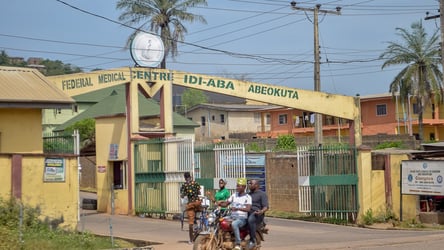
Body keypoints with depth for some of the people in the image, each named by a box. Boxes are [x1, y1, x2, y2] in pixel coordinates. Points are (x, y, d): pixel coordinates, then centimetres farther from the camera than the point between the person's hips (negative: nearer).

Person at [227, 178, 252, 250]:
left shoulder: (247, 197, -2)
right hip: (232, 217, 7)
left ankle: (238, 244, -35)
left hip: (242, 218, -7)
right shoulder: (234, 195, 16)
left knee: (234, 224, -38)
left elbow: (248, 209, -16)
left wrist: (237, 208, -29)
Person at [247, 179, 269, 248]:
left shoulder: (262, 194, 3)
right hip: (247, 213, 7)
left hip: (257, 214, -7)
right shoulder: (248, 194, 26)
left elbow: (266, 206, -7)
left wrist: (261, 211, -28)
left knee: (251, 220, -40)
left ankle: (253, 240, -32)